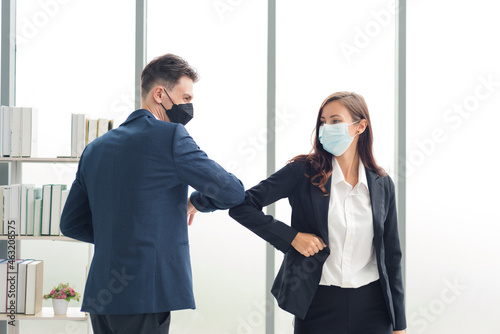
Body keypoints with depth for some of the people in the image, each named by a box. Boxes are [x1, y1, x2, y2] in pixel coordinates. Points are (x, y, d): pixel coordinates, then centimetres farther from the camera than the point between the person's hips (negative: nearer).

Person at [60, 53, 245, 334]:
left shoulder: (96, 148, 15)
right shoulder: (171, 136, -7)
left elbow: (71, 224, 19)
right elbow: (233, 193, -4)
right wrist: (196, 201, 15)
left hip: (100, 296, 7)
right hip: (146, 295, -7)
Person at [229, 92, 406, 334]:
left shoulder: (382, 184, 5)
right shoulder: (303, 172, -3)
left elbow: (391, 256, 9)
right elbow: (242, 207, -6)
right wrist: (292, 237, -13)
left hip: (371, 305, 2)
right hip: (318, 304, -2)